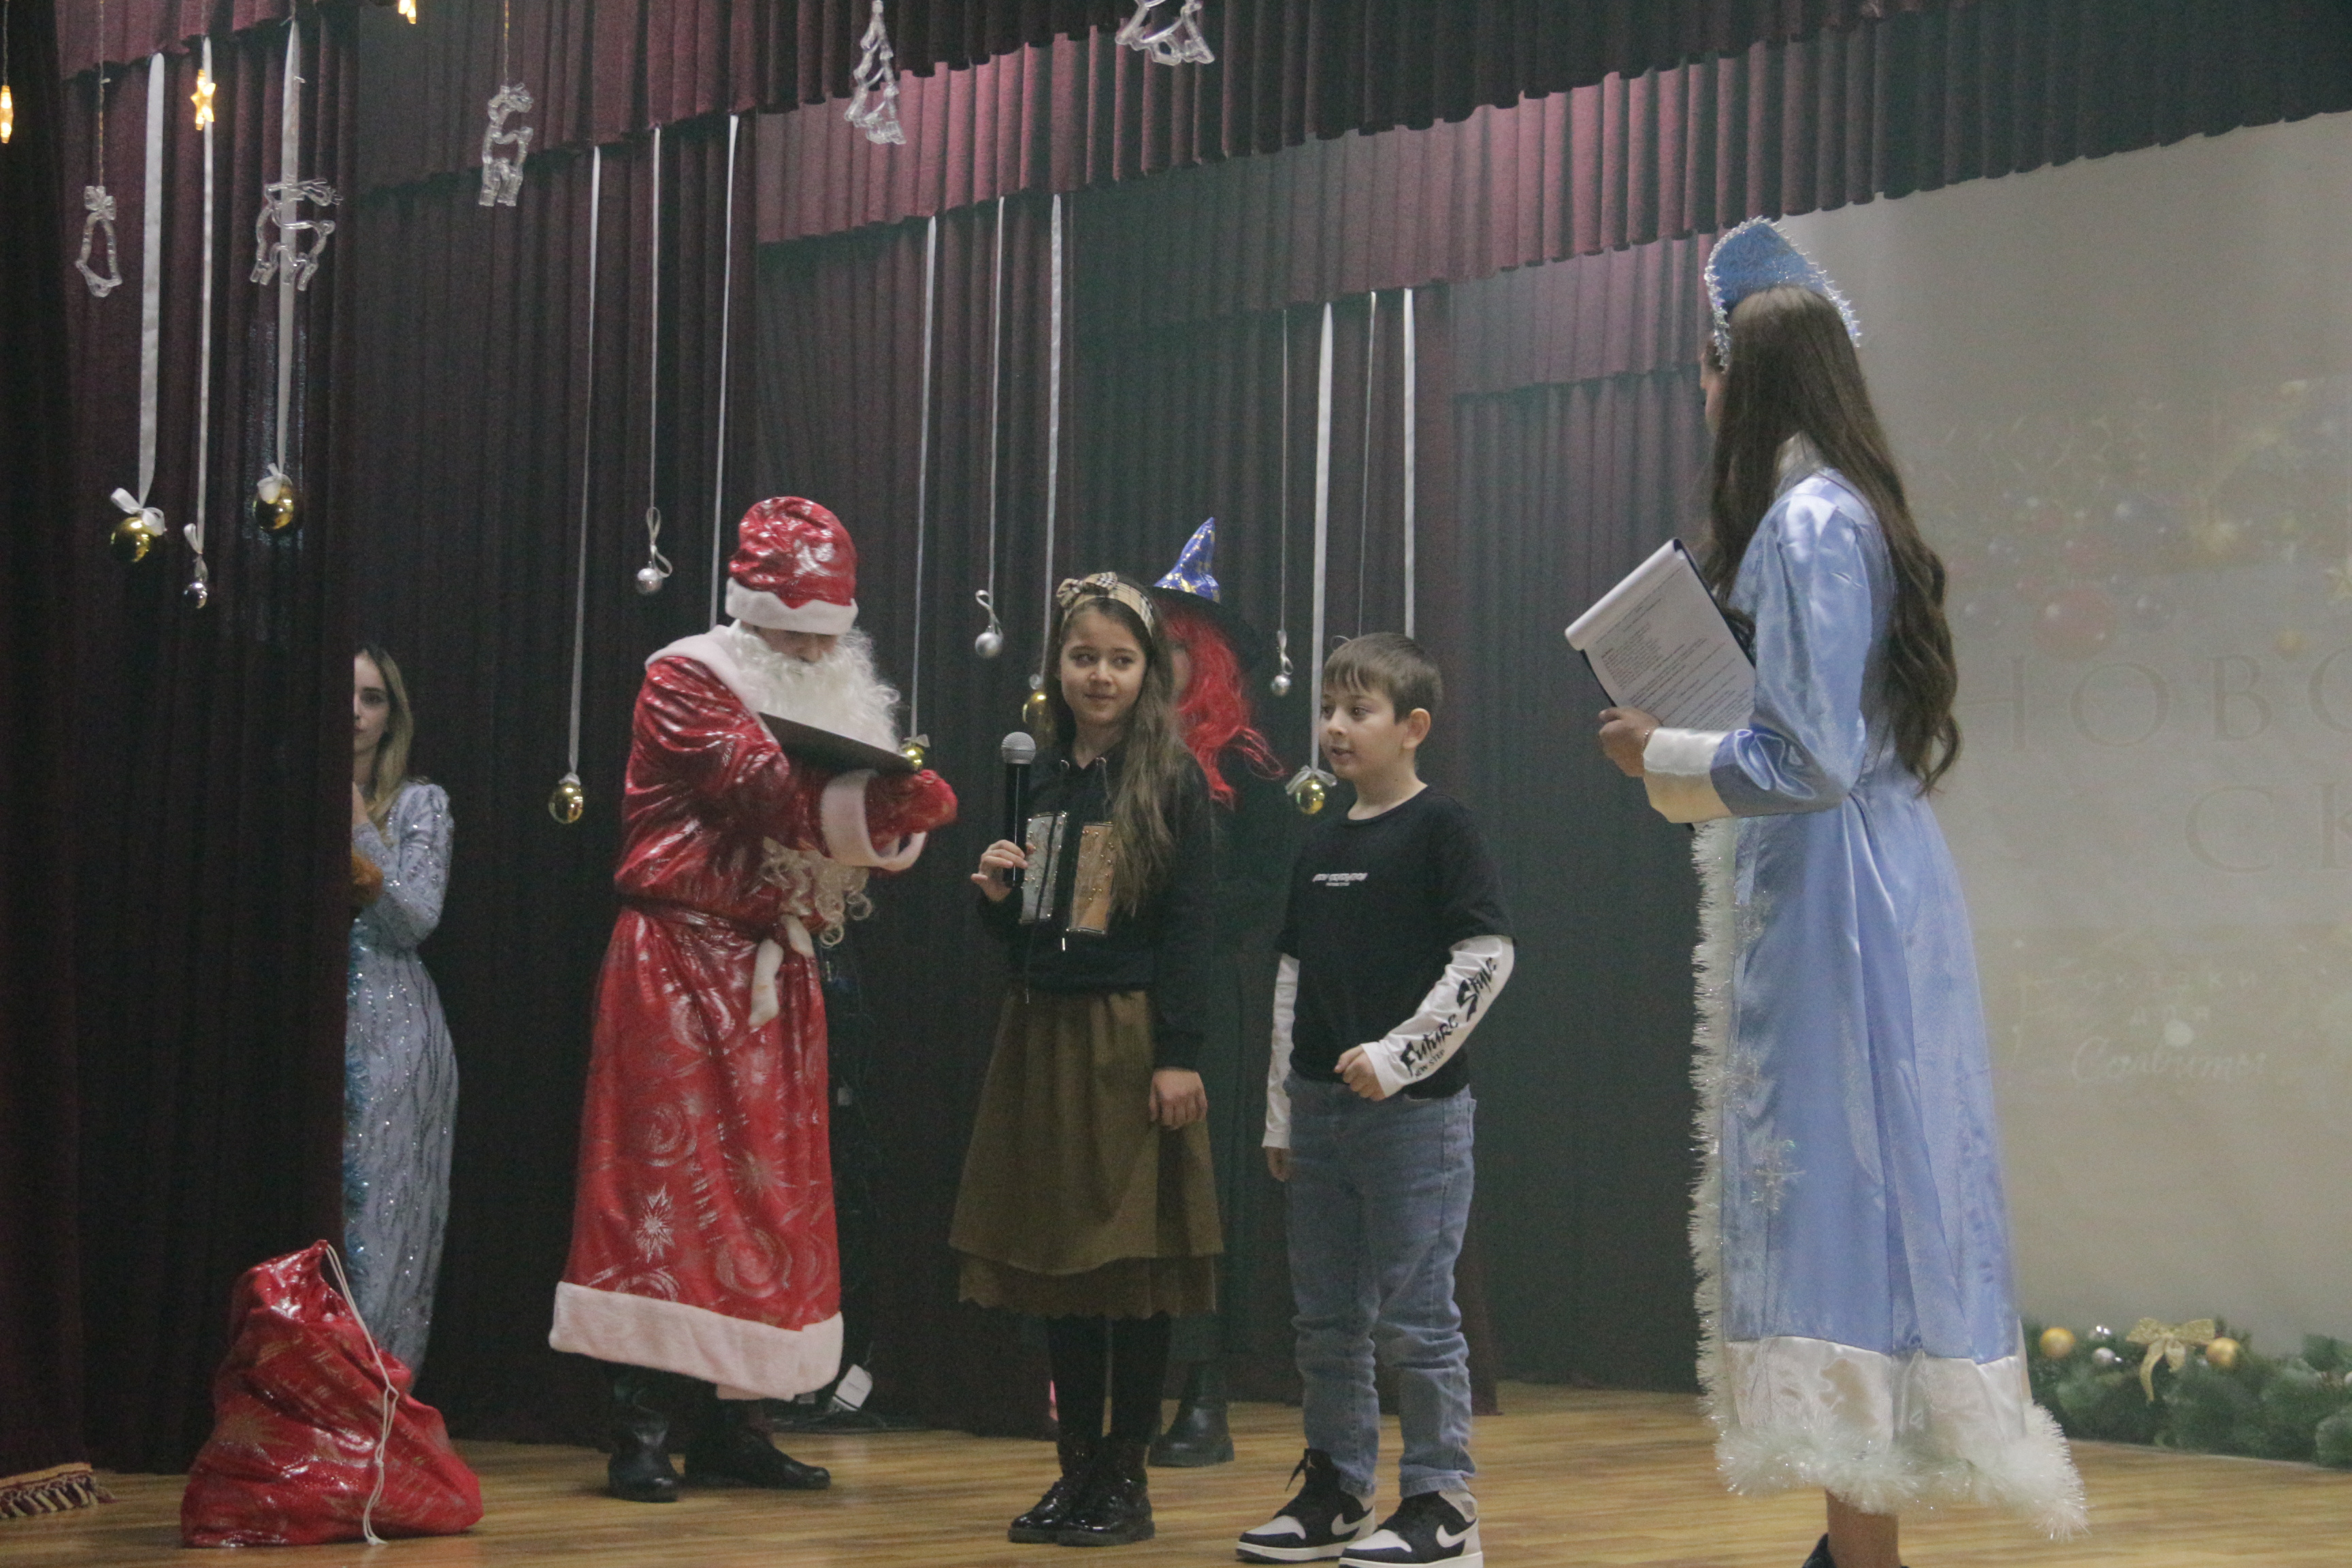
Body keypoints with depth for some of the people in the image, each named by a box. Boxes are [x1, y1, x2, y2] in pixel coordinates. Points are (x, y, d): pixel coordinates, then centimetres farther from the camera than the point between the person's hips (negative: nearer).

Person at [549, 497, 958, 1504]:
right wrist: (885, 801, -29)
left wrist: (896, 816, -10)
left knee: (767, 1190, 6)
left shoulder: (835, 698, 19)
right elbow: (763, 787, -20)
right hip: (682, 962, -7)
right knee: (670, 1179, -10)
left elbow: (845, 821, 13)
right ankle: (640, 1429, -10)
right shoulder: (687, 681, -5)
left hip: (776, 972, 7)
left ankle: (730, 1425, 11)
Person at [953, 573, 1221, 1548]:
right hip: (1042, 1034, 6)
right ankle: (1076, 1467, 17)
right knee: (1055, 1258, 8)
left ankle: (1128, 1477, 6)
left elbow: (1192, 925, -9)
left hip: (1130, 1038, -5)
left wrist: (1178, 1055, -16)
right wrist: (995, 894, -3)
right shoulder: (1042, 780, 11)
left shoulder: (1172, 781, -4)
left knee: (1134, 1259, -2)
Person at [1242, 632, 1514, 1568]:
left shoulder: (1441, 826, -6)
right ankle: (1335, 1491, 22)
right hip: (1322, 1108, 7)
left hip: (1414, 1109, -7)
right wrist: (1281, 1114, 15)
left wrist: (1398, 1054, -17)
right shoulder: (1321, 846, 14)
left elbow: (1487, 957, -12)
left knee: (1414, 1316, -4)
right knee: (1327, 1319, 12)